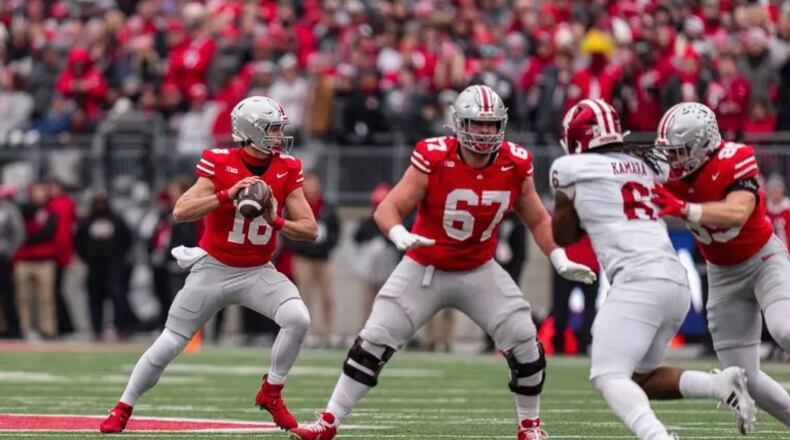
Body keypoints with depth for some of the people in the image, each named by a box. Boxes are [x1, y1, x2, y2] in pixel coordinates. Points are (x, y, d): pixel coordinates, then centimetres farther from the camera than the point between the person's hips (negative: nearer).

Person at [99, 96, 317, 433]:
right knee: (169, 344, 2)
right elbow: (180, 212, -23)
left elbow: (310, 229, -4)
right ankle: (123, 408, 21)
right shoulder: (219, 165, -14)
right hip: (213, 269, -2)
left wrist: (276, 221, -22)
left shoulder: (286, 170, -4)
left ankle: (271, 393, -3)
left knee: (298, 319, -23)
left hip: (258, 272, 2)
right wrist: (228, 194, -32)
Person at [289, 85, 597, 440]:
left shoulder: (515, 166, -11)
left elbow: (537, 220, 4)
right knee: (373, 343, -6)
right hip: (424, 270, -2)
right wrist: (400, 235, -45)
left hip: (479, 272, 2)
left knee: (525, 344, -8)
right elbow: (388, 208, -23)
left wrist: (561, 261, -8)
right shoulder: (434, 160, -23)